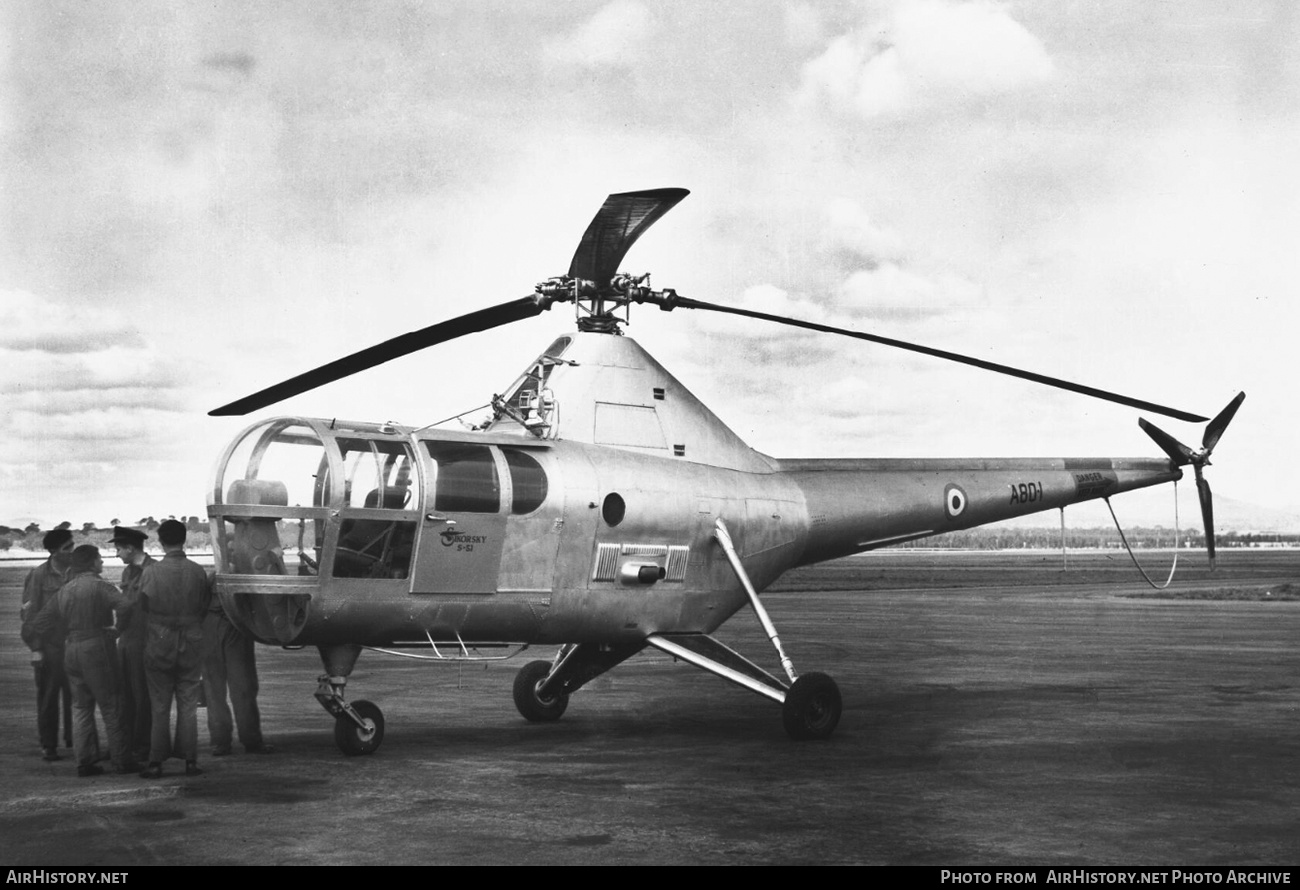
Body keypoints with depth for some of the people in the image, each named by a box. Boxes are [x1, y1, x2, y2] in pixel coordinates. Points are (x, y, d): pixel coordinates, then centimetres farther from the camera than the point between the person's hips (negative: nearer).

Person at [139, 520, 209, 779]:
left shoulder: (150, 572, -11)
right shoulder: (197, 572, -6)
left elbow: (143, 605, -2)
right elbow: (204, 606, 2)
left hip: (159, 644, -1)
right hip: (191, 644, 1)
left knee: (160, 707, 6)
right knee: (188, 705, 8)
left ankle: (156, 762, 5)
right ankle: (190, 760, 7)